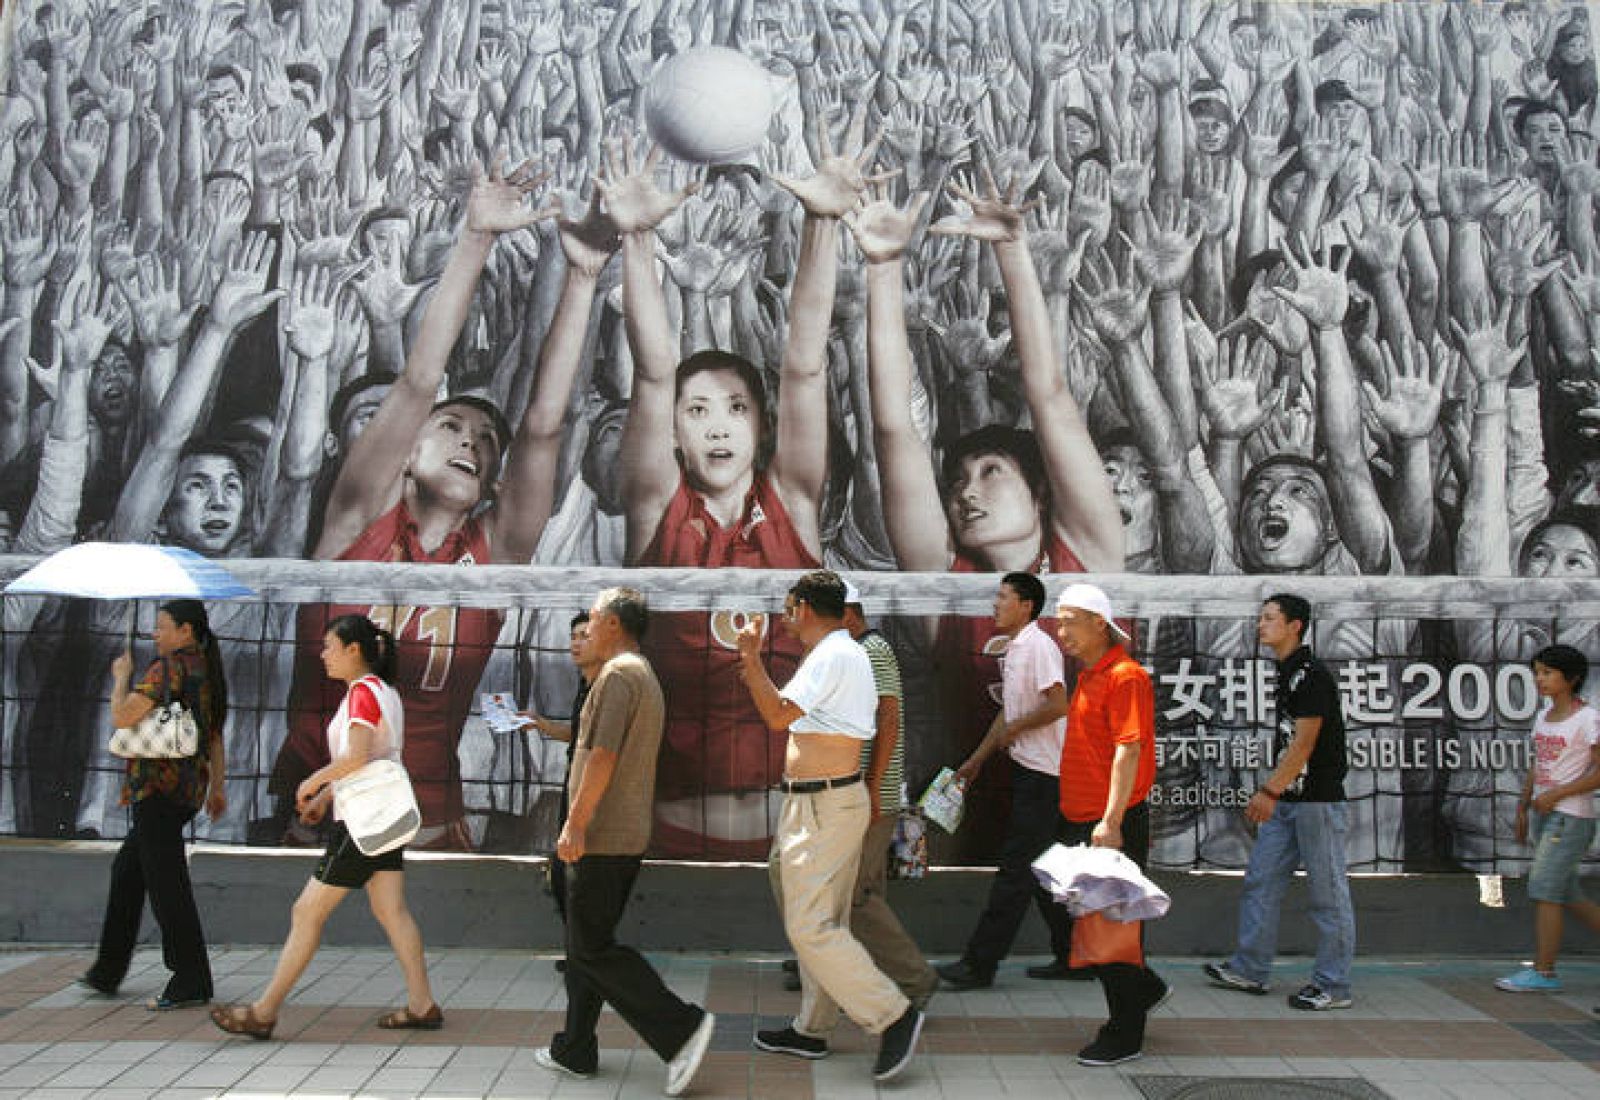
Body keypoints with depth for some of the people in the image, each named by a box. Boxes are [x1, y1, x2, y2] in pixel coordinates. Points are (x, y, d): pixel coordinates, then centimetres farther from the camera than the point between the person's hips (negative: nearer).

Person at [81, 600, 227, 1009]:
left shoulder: (169, 667, -13)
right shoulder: (206, 671, 14)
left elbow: (122, 717, -18)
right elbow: (215, 737, 17)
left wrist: (121, 677, -1)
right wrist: (216, 787, 22)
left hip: (159, 786, -10)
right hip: (189, 787, 10)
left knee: (166, 883, -5)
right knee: (127, 870, 20)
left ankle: (191, 983, -1)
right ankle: (108, 972, 30)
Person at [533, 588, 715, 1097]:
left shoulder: (618, 674, -14)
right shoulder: (647, 677, 18)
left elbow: (603, 756, -23)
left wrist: (574, 824, -22)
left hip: (601, 837, -10)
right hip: (629, 836, 10)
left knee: (592, 948, -7)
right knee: (586, 944, 15)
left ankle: (680, 1028, -12)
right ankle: (574, 1051, 21)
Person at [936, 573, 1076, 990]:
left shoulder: (1039, 646, -15)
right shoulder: (1012, 650, 15)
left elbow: (1058, 705, -24)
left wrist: (1013, 729, -11)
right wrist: (975, 761, 22)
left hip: (1042, 774, -10)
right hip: (1028, 769, 10)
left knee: (1016, 867, -6)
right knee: (1039, 868, 14)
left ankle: (980, 963, -3)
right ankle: (1072, 956, 22)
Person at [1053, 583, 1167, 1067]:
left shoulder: (1125, 677, -14)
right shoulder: (1088, 677, 15)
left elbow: (1129, 750, -22)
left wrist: (1111, 821, -26)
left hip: (1112, 827, -9)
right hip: (1079, 821, 9)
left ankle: (1125, 1036, 13)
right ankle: (1144, 988, 34)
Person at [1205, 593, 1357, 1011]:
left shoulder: (1312, 675, -15)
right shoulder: (1288, 674, 14)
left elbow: (1304, 743, -20)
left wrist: (1269, 791, -23)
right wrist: (1268, 792, 18)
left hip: (1317, 801, -10)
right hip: (1287, 802, 10)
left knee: (1328, 892, 0)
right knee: (1260, 882, 11)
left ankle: (1333, 985, 9)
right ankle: (1250, 970, 19)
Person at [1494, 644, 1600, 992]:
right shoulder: (1543, 716, 13)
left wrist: (1555, 794, -18)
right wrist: (1523, 808, 15)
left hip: (1570, 815, -8)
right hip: (1544, 815, 8)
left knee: (1543, 888, -9)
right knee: (1567, 895, 11)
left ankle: (1543, 972, -2)